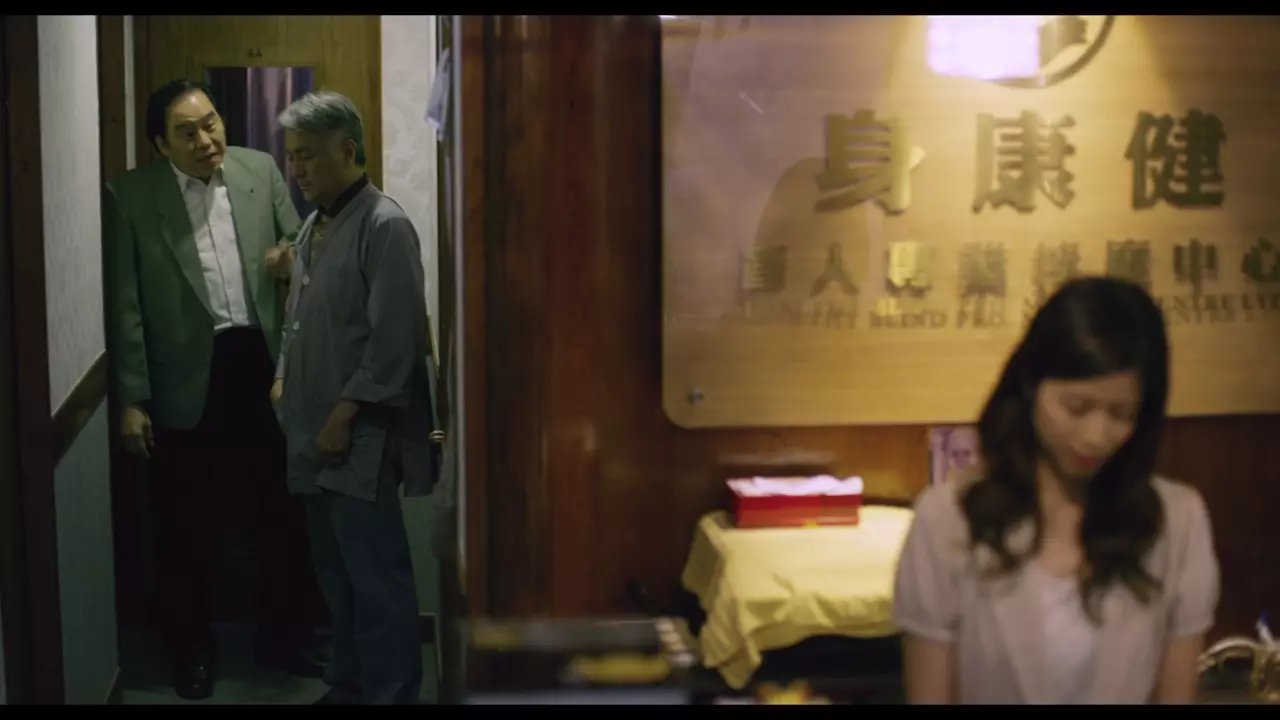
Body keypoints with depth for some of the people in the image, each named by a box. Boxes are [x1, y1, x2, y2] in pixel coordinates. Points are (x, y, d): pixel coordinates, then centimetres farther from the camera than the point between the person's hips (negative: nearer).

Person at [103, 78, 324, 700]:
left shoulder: (261, 170, 2)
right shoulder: (129, 196, -6)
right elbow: (125, 305, -5)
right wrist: (131, 399, -7)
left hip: (265, 365, 3)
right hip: (187, 382, -2)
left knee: (285, 512, 13)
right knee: (185, 528, 10)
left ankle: (282, 636, 31)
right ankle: (192, 649, 29)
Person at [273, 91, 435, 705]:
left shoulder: (384, 225, -13)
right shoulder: (314, 226, 14)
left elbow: (394, 340, -18)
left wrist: (345, 416, -18)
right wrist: (283, 379, 12)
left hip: (360, 436, -9)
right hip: (314, 429, 9)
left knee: (376, 578, -3)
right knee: (335, 572, 16)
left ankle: (390, 694, 7)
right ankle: (349, 687, 28)